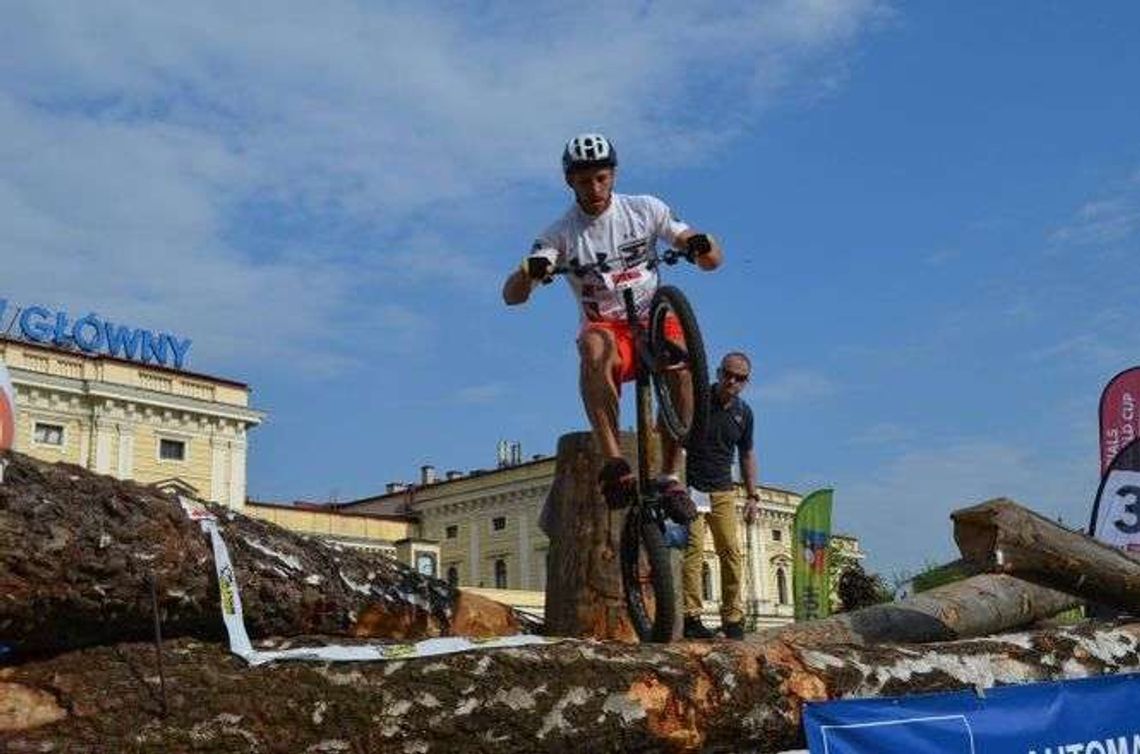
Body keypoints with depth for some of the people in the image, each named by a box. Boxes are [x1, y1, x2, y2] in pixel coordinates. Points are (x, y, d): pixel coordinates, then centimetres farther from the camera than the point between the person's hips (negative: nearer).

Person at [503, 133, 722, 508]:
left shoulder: (645, 209, 0)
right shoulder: (560, 234, -3)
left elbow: (713, 261, -2)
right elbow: (511, 296, -14)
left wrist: (702, 245, -27)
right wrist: (530, 271, -36)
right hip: (607, 329, -1)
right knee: (594, 345, -38)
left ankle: (671, 477, -26)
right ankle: (614, 464, -43)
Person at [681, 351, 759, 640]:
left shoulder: (744, 412, 8)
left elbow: (746, 454, 19)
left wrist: (752, 496, 15)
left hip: (723, 490, 4)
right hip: (689, 487, -4)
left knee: (731, 552, -3)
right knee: (693, 549, -14)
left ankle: (733, 617, 4)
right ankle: (690, 617, -13)